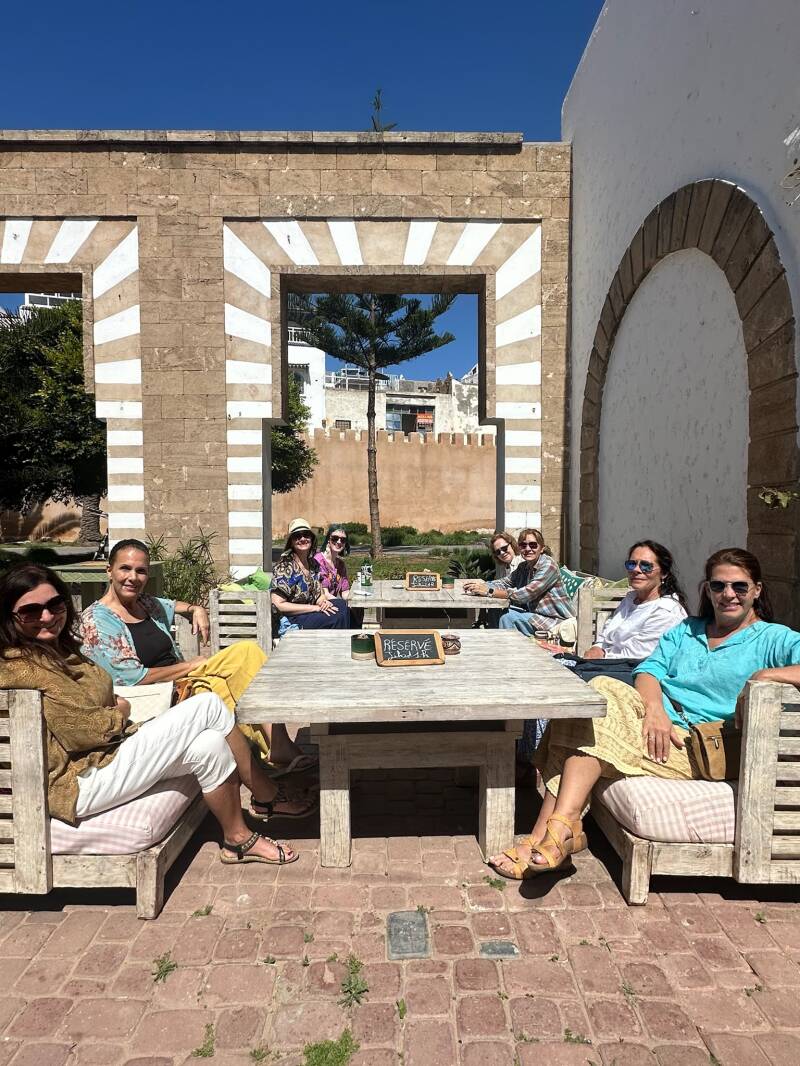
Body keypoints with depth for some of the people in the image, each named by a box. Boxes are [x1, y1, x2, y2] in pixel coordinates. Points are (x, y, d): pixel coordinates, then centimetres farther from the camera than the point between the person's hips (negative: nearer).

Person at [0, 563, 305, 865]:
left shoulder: (60, 648, 13)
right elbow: (82, 731, -21)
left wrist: (114, 705, 2)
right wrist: (119, 714, -2)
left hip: (107, 751, 9)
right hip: (78, 784, -9)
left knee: (211, 745, -11)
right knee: (209, 706, -16)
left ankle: (237, 839, 7)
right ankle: (269, 796, 1)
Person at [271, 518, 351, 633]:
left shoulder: (313, 563, 9)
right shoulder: (284, 567, -12)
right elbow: (279, 604, -16)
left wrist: (323, 602, -12)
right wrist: (315, 607, -19)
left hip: (311, 614, 7)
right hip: (292, 622, -7)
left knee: (341, 605, -20)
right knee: (337, 617, -25)